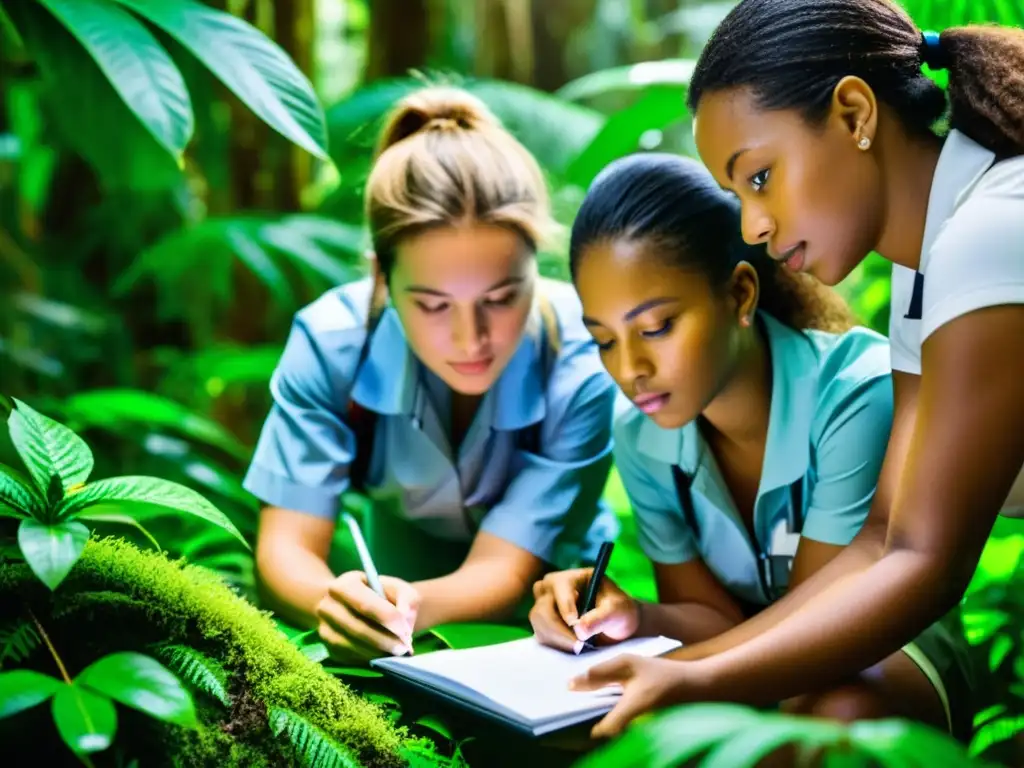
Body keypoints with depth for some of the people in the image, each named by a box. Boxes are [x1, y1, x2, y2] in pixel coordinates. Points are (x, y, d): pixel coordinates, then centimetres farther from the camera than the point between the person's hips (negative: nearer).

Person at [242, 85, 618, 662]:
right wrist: (333, 605, -43)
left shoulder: (585, 363, -23)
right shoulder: (330, 342, -18)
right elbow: (285, 551, -19)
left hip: (550, 635, -1)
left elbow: (503, 573, -22)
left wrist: (417, 605, -44)